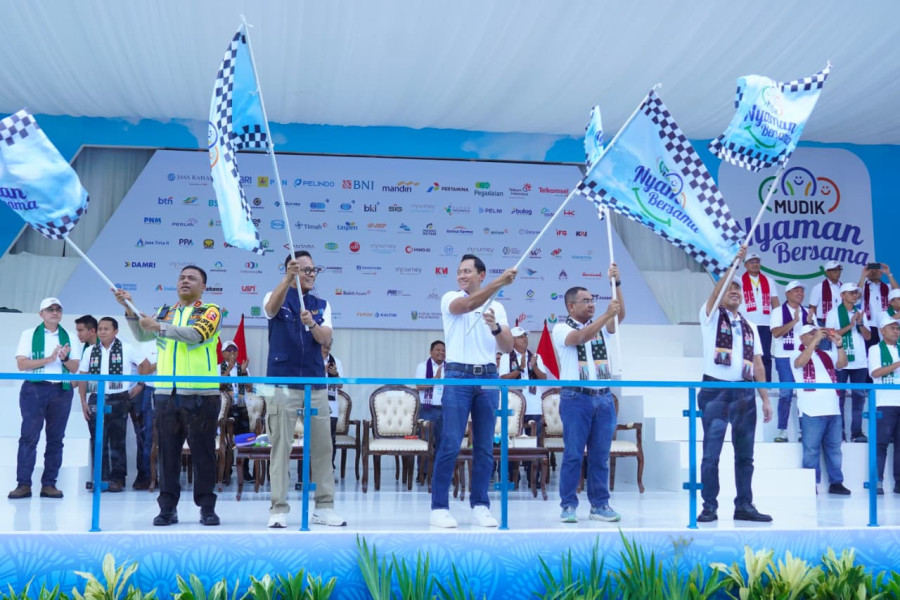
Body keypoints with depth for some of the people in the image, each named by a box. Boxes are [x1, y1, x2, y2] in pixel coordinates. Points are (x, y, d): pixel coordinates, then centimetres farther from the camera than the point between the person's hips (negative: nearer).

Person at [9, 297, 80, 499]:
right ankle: (23, 484, -6)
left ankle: (49, 484, 6)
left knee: (56, 438, 2)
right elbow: (21, 364, -5)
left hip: (61, 390, 3)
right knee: (29, 436, -8)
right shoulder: (29, 334, 5)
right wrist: (48, 359, -15)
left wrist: (65, 358, -13)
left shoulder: (69, 338, 12)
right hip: (34, 389, -3)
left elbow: (75, 368, 8)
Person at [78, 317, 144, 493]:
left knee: (117, 440, 1)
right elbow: (82, 377, 12)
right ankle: (100, 478, 9)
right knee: (99, 441, 2)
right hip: (97, 399, 2)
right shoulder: (90, 351, 9)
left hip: (119, 399, -2)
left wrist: (140, 384, 3)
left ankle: (117, 478, 7)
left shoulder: (126, 349, 1)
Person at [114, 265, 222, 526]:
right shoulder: (165, 312, 17)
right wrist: (130, 309, -9)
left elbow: (197, 334, -17)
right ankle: (168, 506, 12)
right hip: (166, 393, 4)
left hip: (201, 394, -4)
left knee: (203, 451, 1)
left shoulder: (210, 311, 2)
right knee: (168, 451, 6)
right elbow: (142, 335, 4)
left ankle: (207, 507, 7)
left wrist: (159, 327, -19)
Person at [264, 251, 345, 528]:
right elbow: (271, 308, -22)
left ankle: (325, 506, 13)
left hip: (316, 384, 4)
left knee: (323, 446, 5)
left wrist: (311, 324, -25)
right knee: (281, 447, -3)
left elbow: (325, 337, -3)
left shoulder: (322, 305, 12)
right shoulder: (278, 298, 3)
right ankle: (279, 508, 3)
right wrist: (288, 278, -38)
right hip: (283, 384, -3)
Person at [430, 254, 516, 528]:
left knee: (485, 446, 4)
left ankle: (480, 506, 12)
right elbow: (469, 304, -20)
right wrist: (500, 282, -30)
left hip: (488, 377, 3)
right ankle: (439, 507, 0)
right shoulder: (450, 298, 4)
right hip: (458, 376, -3)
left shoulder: (497, 307, 13)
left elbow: (508, 347, 6)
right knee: (450, 444, -6)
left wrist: (496, 327, -14)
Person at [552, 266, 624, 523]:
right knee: (573, 454, -3)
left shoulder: (601, 326, 15)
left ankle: (600, 504, 12)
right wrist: (606, 314, -24)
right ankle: (568, 505, 3)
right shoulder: (562, 328, 1)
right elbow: (581, 337, -19)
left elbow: (620, 314, -2)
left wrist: (616, 283, -11)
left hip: (603, 397, 5)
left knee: (601, 455, 6)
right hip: (576, 398, -4)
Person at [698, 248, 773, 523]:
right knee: (711, 452, -5)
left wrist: (765, 399, 7)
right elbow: (716, 289, -14)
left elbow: (757, 364, 14)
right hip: (716, 390, -5)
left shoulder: (750, 327, 18)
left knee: (745, 453, 7)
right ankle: (709, 506, 1)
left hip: (744, 393, 5)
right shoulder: (712, 315, 7)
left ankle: (744, 505, 14)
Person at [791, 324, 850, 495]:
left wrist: (839, 346, -10)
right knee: (811, 450, -4)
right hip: (812, 411, -5)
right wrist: (815, 340, -20)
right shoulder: (797, 354, 5)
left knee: (834, 448, 9)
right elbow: (800, 362, -18)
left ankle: (836, 482, 14)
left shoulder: (826, 355, 19)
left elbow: (842, 364, 5)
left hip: (833, 410, 5)